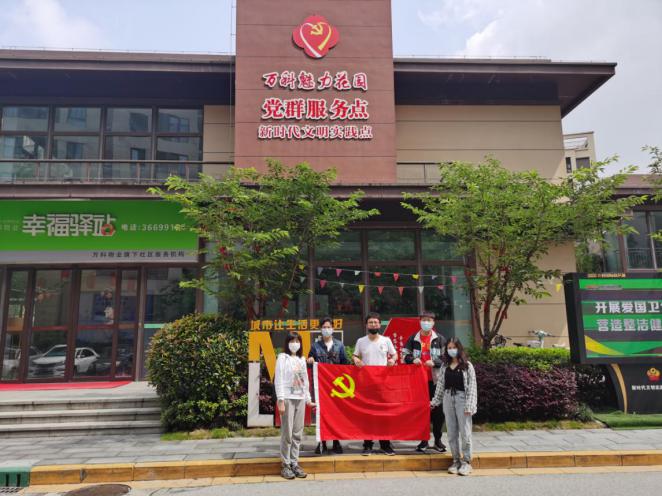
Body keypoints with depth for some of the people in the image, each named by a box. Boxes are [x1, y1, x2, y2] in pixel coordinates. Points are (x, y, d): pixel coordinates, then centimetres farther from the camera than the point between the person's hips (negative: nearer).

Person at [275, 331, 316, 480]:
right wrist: (280, 400, -14)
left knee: (297, 434, 6)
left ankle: (294, 463, 15)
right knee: (287, 433, -3)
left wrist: (308, 399, 15)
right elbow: (278, 380, -7)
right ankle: (285, 465, 7)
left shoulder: (302, 359, 15)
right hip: (288, 398, -5)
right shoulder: (282, 358, -1)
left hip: (300, 399, 5)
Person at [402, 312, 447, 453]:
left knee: (438, 409, 3)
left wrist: (435, 362, -15)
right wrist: (413, 359, -11)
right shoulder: (413, 338, 6)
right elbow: (405, 355, 10)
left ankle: (437, 440, 18)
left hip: (435, 379, -1)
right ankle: (424, 440, 17)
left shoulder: (439, 339, 4)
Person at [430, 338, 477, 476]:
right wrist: (435, 401, 13)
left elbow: (472, 386, -6)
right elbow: (440, 384, 14)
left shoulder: (467, 365, -2)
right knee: (451, 433, 8)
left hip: (462, 399, -4)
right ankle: (456, 460, 19)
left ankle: (466, 462, 12)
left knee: (465, 432, -1)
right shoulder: (445, 366, 10)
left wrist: (469, 405, -12)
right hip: (448, 399, 4)